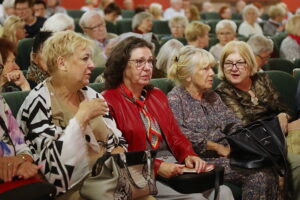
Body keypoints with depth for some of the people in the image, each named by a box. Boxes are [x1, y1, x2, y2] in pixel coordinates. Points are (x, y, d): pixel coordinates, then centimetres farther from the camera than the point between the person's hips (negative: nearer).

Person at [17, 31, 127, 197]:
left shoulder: (90, 94, 11)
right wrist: (81, 117, -19)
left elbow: (116, 140, 15)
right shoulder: (39, 102, -10)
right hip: (73, 189, -6)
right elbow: (50, 163, -19)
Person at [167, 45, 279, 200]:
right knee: (257, 174, -25)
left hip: (225, 154, 7)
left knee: (268, 173, -21)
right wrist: (217, 146, -14)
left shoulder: (212, 96, 21)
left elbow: (234, 124, 16)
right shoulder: (175, 99, -2)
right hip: (201, 159, -7)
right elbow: (179, 134, -17)